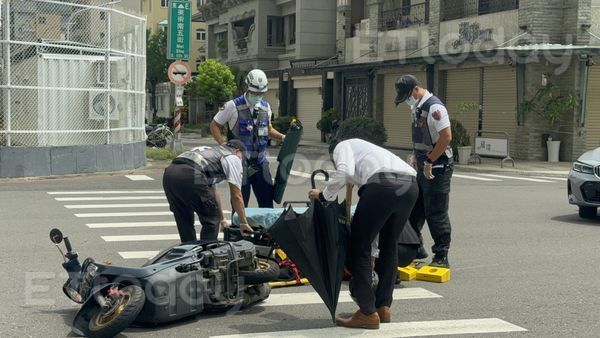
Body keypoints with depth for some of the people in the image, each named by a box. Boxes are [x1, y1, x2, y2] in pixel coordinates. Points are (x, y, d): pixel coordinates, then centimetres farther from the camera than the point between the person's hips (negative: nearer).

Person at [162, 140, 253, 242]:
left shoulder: (211, 152, 40)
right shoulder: (233, 158, 17)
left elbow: (212, 191, 47)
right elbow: (236, 196, 15)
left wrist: (222, 218, 53)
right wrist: (243, 222, 24)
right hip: (190, 176, -8)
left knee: (184, 222, 22)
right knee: (211, 220, 9)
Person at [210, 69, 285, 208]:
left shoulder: (265, 107, 10)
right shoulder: (233, 106, -7)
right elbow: (214, 125, -1)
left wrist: (282, 137, 7)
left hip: (260, 162, 5)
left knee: (267, 200, 5)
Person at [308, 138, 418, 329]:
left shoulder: (342, 146, 22)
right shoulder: (365, 149, 42)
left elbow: (344, 172, -3)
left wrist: (323, 195, 12)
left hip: (383, 184, -8)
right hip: (410, 185, 8)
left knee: (359, 247, 6)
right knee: (389, 246, 25)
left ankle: (368, 313, 8)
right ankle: (383, 307, 32)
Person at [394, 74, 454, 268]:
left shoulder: (434, 107, -18)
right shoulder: (416, 107, 12)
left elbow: (446, 137, -24)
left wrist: (429, 161, -19)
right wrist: (416, 158, 13)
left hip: (437, 168, -9)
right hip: (423, 168, 9)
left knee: (436, 214, -4)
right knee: (414, 210, 15)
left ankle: (441, 257, 4)